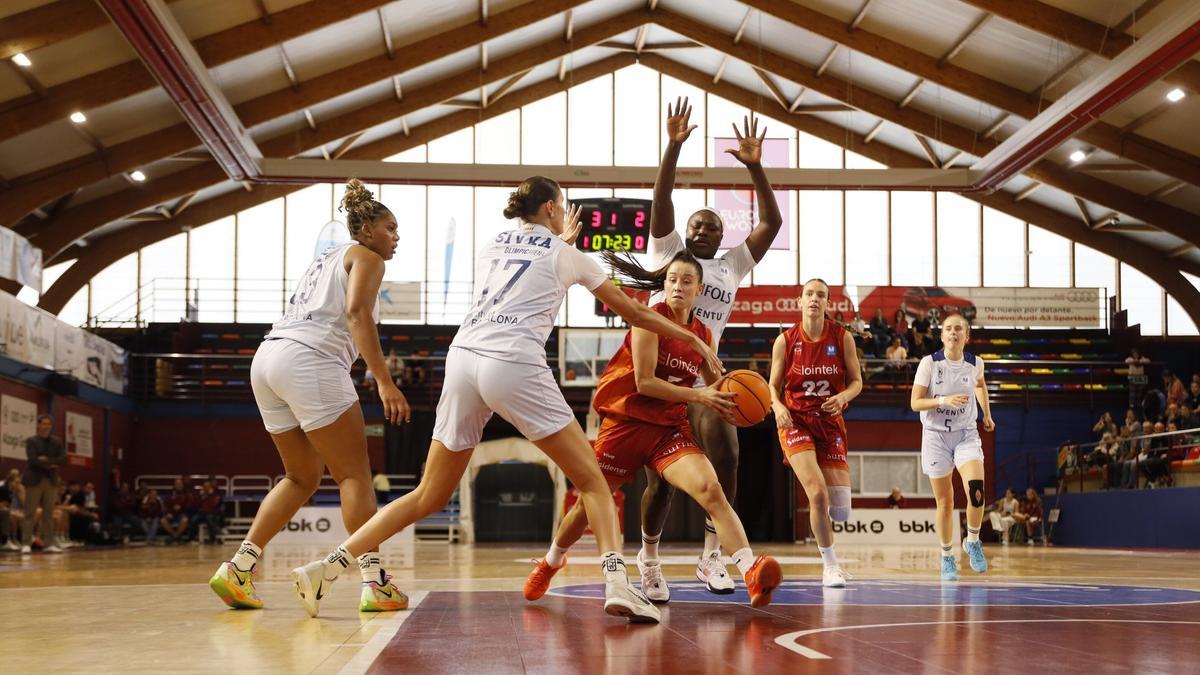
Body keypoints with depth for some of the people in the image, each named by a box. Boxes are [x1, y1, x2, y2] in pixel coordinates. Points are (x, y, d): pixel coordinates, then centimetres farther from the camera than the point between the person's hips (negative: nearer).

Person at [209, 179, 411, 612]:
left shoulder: (327, 259, 31)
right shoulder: (365, 257, 6)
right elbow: (356, 313, -12)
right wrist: (384, 380, -19)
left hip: (268, 360, 8)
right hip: (309, 360, -8)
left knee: (303, 477, 16)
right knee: (354, 474, -3)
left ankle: (238, 568, 9)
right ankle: (375, 583, -7)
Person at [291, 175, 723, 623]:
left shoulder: (491, 246, 25)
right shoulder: (566, 254, 14)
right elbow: (633, 312, 22)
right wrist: (695, 340, 33)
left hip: (463, 361, 5)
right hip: (514, 366, -5)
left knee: (429, 497, 13)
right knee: (592, 480, 4)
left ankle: (325, 569, 6)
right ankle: (617, 585, -14)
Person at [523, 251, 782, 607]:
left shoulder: (703, 335, 7)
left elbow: (714, 382, 21)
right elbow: (644, 382, -16)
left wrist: (727, 397, -2)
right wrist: (699, 396, -19)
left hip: (670, 428, 3)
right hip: (626, 422, -3)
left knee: (711, 490, -23)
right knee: (588, 503, 10)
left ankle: (753, 574, -35)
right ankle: (550, 563, 39)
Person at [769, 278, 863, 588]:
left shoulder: (842, 338, -2)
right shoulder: (785, 341, -4)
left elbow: (856, 381, 4)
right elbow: (774, 385, 2)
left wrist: (843, 397, -17)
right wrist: (778, 407, -19)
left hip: (830, 422, 2)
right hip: (795, 421, -2)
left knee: (841, 512, -2)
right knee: (818, 494, -20)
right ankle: (830, 565, 1)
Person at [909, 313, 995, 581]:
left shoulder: (975, 363, -1)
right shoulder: (930, 363, -10)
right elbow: (915, 403, -10)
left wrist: (987, 414, 23)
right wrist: (943, 400, -24)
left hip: (966, 434, 1)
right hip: (936, 436, -1)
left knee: (976, 491, -22)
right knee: (945, 502, 4)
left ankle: (973, 542, 3)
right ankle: (947, 557, 22)